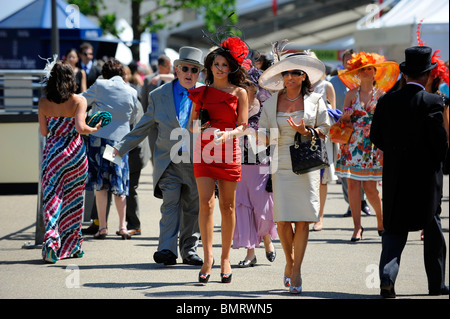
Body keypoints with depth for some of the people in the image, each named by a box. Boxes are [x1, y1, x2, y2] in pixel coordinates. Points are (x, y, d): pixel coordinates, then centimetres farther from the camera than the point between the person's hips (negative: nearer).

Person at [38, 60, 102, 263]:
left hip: (52, 152, 0)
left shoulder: (44, 103, -1)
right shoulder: (79, 101, -7)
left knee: (52, 198, 2)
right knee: (73, 199, 13)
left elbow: (44, 132, 3)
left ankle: (51, 239, -19)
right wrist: (94, 129, 2)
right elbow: (80, 127, -17)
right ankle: (72, 245, 20)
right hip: (74, 152, 0)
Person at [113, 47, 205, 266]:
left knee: (193, 207, 7)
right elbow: (143, 128, 12)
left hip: (197, 162, 1)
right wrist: (120, 148, 8)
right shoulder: (159, 96, 7)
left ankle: (189, 249, 17)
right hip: (169, 160, -1)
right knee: (170, 203, -11)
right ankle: (167, 250, -15)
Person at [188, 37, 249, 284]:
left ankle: (225, 258, 13)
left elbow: (243, 126, -1)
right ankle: (207, 257, -10)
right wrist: (199, 127, -8)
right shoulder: (201, 93, 11)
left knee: (227, 206, 4)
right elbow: (192, 124, 15)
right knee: (206, 203, -10)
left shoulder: (239, 93, 4)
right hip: (204, 152, 1)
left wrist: (227, 135, -21)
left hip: (228, 152, -1)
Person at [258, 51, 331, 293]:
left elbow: (325, 129, 6)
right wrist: (267, 137, -9)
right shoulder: (272, 102, 8)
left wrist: (306, 132, -12)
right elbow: (263, 133, 12)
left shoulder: (314, 100, 4)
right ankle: (289, 261, 21)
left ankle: (296, 272, 2)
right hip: (280, 165, 1)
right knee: (282, 219, -5)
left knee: (302, 220, -5)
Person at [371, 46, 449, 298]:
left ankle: (387, 276, -16)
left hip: (395, 176, 3)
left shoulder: (387, 101, -1)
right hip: (426, 175, -2)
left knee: (395, 229, 6)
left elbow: (376, 137, 5)